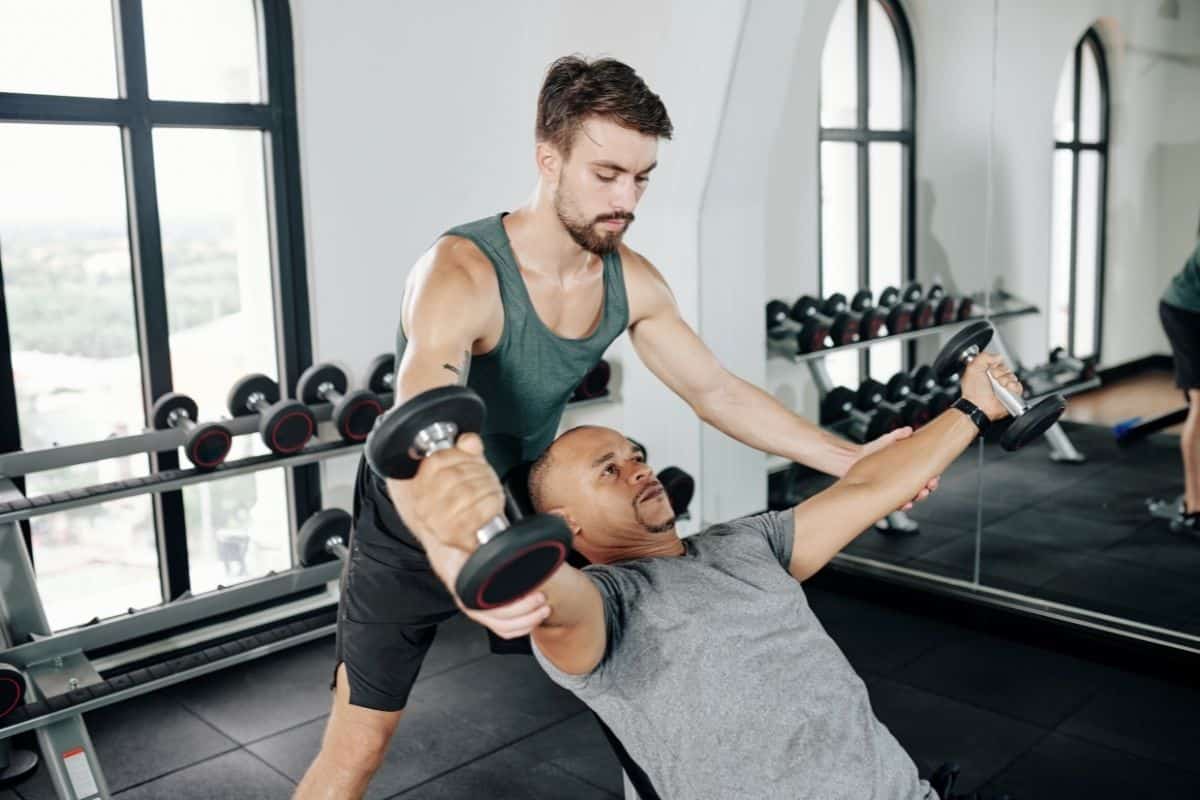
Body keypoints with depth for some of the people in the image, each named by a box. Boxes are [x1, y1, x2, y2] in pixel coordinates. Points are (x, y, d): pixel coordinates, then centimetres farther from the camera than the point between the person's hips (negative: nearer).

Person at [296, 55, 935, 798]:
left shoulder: (631, 280, -12)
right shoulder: (460, 276, -33)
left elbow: (715, 389, -2)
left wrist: (850, 458, -7)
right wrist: (457, 563, -69)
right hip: (415, 533, -5)